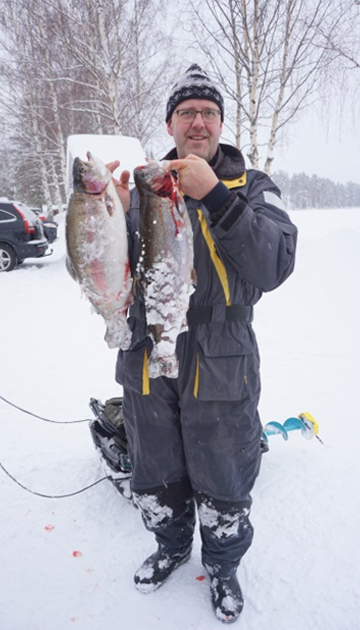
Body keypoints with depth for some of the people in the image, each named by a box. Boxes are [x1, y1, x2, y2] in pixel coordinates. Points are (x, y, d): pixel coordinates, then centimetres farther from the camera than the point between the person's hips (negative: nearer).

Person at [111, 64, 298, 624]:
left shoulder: (252, 188, -3)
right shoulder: (143, 188, 4)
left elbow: (274, 267, -20)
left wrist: (215, 196, -29)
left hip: (219, 371, -2)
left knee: (223, 491, 15)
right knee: (155, 481, 22)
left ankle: (223, 566, 45)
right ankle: (172, 546, 52)